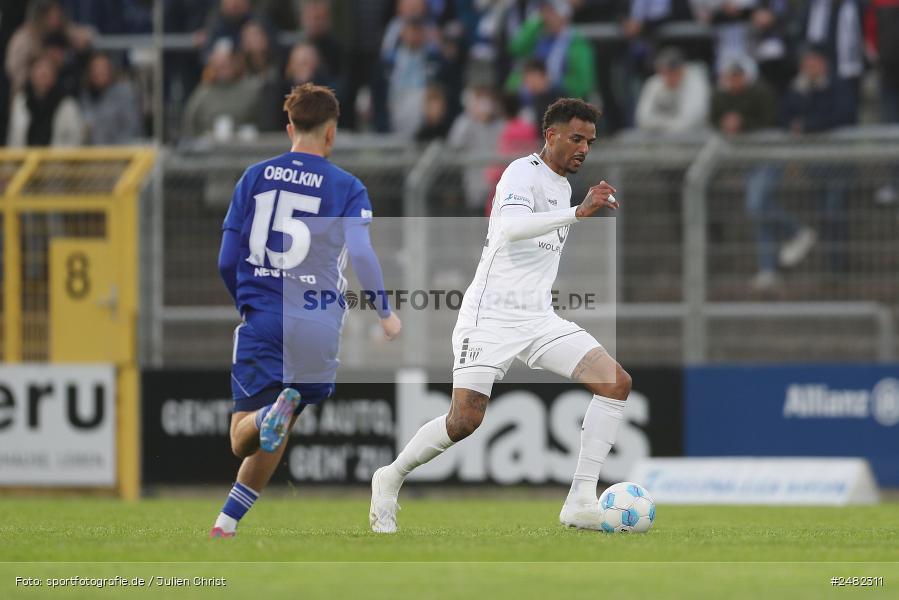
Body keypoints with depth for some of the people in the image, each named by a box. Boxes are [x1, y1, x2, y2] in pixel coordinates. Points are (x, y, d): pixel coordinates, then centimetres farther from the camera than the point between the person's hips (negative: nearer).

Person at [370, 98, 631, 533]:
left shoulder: (563, 186, 17)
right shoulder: (524, 173, -10)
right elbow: (510, 226, -32)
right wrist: (577, 213, -39)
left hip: (539, 318, 8)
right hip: (491, 314, -8)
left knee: (616, 382, -10)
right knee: (466, 419, -17)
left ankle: (581, 503, -12)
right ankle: (390, 479, 11)